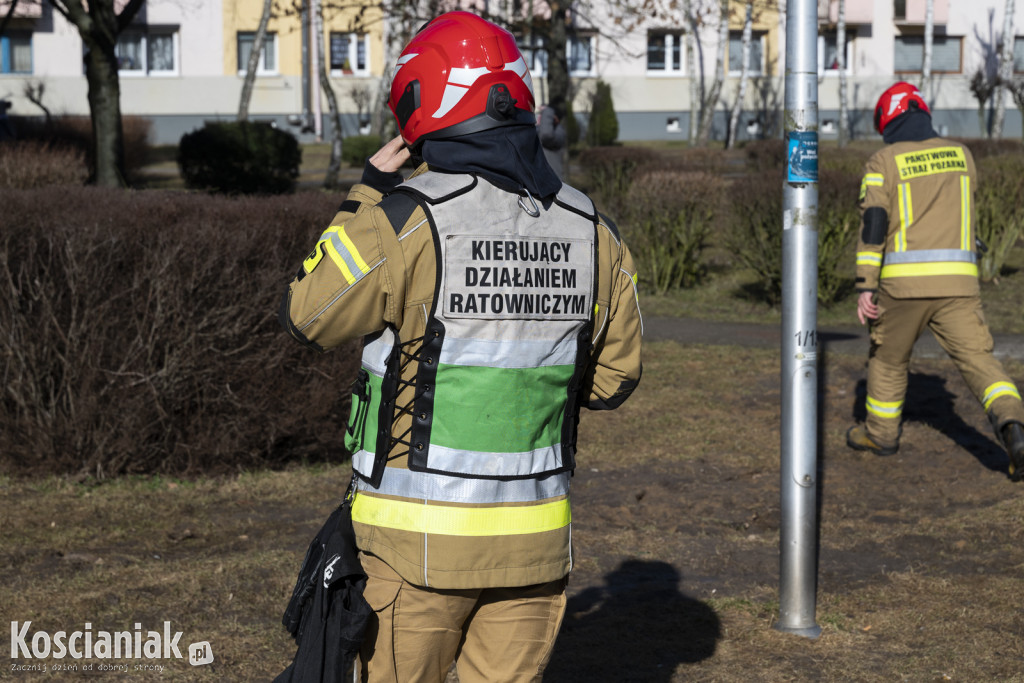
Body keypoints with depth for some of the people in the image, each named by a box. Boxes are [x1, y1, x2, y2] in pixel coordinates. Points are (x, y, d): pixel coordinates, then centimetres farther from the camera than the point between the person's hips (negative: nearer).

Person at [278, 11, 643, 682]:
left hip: (419, 533, -4)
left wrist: (368, 193, 4)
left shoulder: (403, 220, -16)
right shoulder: (591, 230, 1)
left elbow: (308, 317, -1)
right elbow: (615, 376, 10)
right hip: (536, 534, 4)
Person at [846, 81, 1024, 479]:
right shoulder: (961, 155, 12)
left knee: (889, 357, 19)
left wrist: (865, 288, -12)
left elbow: (873, 225, -9)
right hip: (957, 280, 2)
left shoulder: (884, 162, 0)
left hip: (903, 281, -2)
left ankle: (881, 433, 32)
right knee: (977, 359, -3)